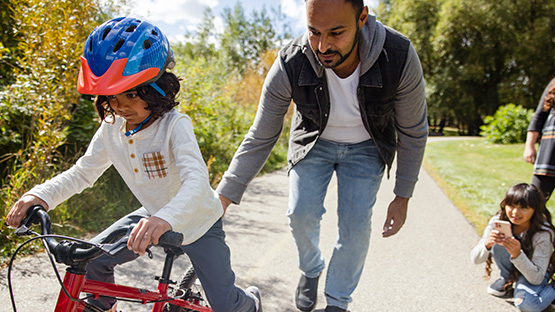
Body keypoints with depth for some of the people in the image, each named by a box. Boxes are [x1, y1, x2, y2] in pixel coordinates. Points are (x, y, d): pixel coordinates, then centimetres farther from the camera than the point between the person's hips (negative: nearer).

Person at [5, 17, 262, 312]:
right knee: (93, 259, -8)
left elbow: (197, 181, -42)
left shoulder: (175, 125, -29)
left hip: (197, 221, -5)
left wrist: (165, 219, -62)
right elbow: (82, 172, -2)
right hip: (153, 216, 5)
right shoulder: (111, 128, -11)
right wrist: (40, 194, -21)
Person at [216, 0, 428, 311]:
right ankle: (310, 271, 22)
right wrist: (221, 200, -24)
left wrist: (403, 197, -11)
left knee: (356, 225, -6)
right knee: (301, 214, -12)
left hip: (365, 147, 0)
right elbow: (260, 139, -21)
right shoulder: (289, 66, -31)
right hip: (313, 142, 1)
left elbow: (413, 132, -16)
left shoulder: (399, 56, -32)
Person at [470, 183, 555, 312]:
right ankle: (506, 279, -1)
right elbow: (475, 259, -22)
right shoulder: (498, 221, -23)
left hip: (535, 270, -3)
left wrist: (517, 254, -48)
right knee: (499, 242, -28)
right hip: (511, 267, 3)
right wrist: (487, 244, -45)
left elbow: (536, 278, -31)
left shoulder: (544, 233, -29)